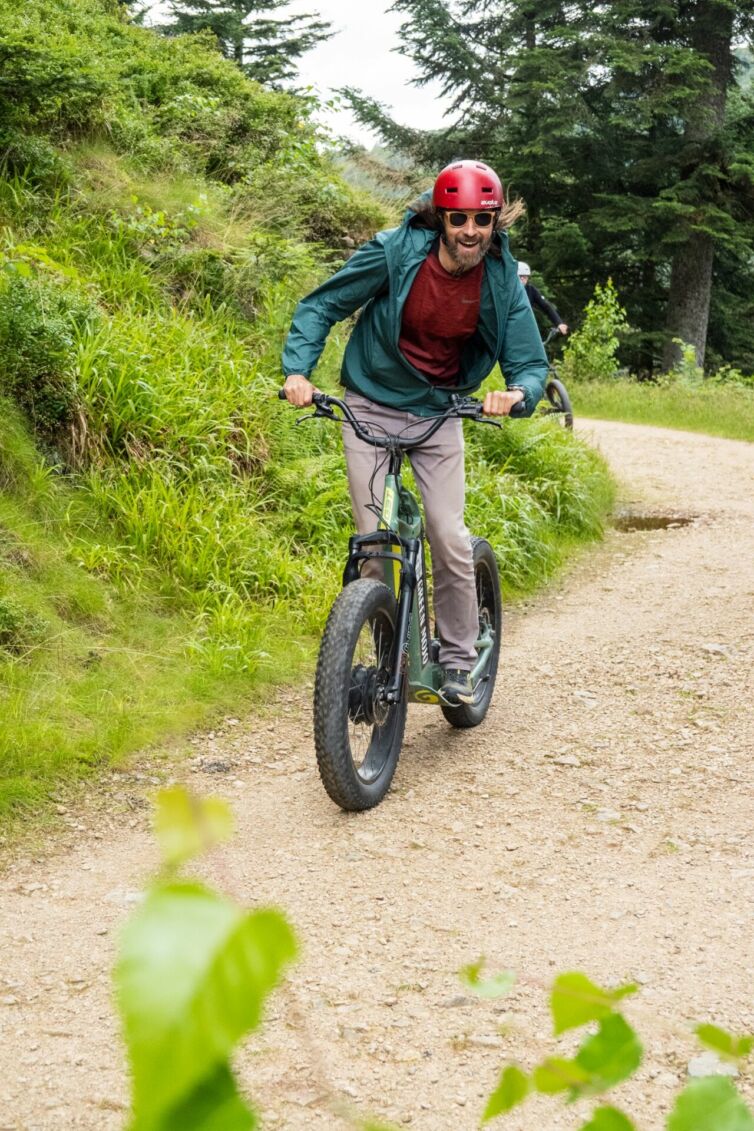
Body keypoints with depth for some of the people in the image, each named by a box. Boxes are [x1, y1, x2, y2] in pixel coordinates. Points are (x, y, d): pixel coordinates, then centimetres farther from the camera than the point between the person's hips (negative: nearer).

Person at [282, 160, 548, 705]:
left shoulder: (501, 281, -12)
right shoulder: (395, 252, -17)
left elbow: (531, 363, -8)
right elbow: (321, 306, -8)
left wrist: (517, 393, -32)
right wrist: (298, 369, -22)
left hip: (438, 413, 1)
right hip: (372, 405, -1)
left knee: (450, 539, -9)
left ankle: (458, 660, 8)